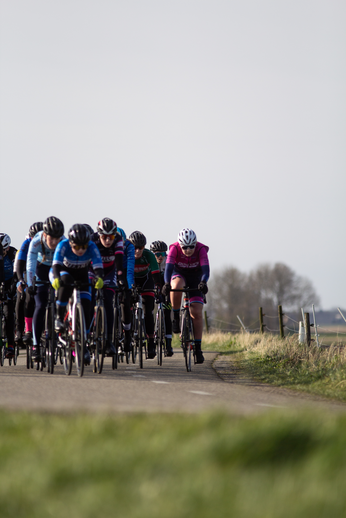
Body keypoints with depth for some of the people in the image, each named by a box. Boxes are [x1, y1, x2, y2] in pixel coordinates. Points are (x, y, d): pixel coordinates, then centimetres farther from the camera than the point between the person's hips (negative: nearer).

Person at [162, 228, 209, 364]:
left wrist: (203, 283, -58)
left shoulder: (201, 250, -28)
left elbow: (205, 269, -39)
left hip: (195, 278, 0)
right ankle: (176, 317, -17)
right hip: (179, 274, 0)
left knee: (197, 313, -11)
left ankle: (198, 347, -4)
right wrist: (166, 283, -55)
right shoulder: (175, 249, -27)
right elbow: (169, 267, -37)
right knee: (177, 286, -38)